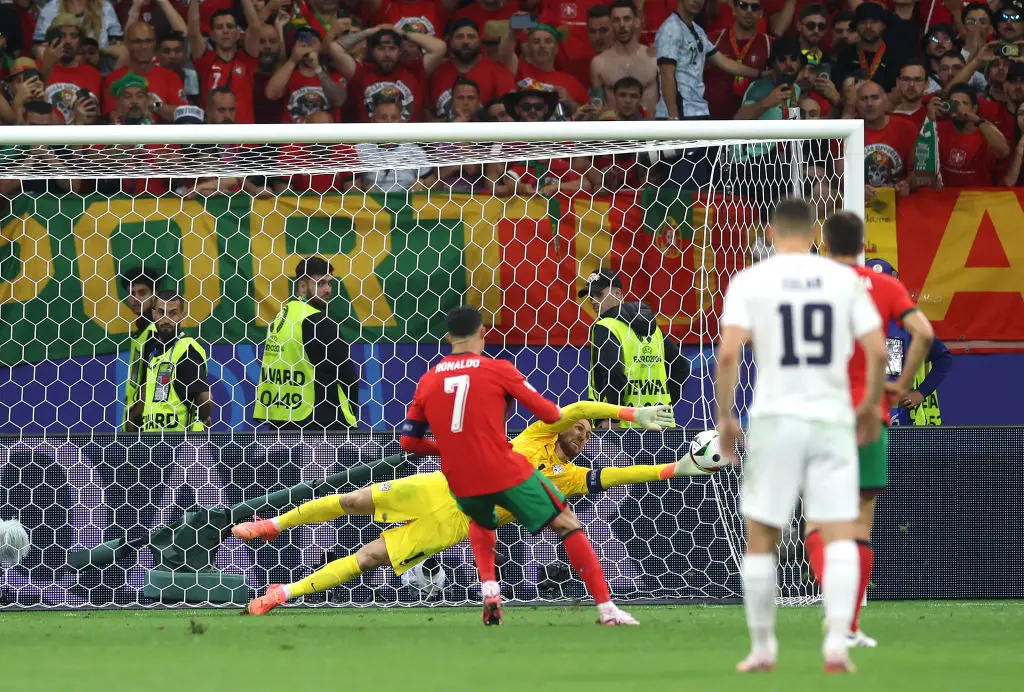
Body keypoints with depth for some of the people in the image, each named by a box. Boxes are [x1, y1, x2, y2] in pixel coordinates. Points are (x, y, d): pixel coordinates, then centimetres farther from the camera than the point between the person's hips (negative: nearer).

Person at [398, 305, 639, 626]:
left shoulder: (427, 381, 7)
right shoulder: (497, 370, -4)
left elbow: (408, 441, 8)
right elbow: (549, 413, -2)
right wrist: (561, 413, 21)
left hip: (462, 483, 4)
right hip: (507, 473, -4)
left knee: (481, 523, 36)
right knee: (567, 525, 9)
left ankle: (489, 590, 13)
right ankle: (606, 608, 3)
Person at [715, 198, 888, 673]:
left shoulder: (750, 281, -1)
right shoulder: (844, 279, 4)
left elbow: (728, 353, -11)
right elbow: (877, 351, 0)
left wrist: (724, 416, 0)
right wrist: (871, 405, 16)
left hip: (775, 420, -1)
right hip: (832, 419, 1)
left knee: (760, 540, 11)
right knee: (840, 537, -1)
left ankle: (762, 648, 17)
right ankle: (837, 642, -16)